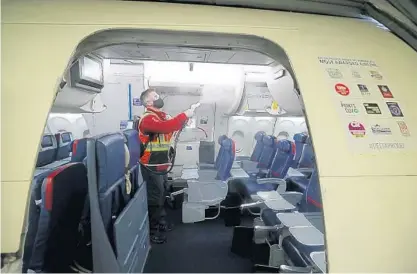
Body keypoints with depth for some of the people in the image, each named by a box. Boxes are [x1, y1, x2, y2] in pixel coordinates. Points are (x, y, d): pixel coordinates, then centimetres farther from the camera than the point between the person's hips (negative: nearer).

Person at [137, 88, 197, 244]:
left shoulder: (162, 115, 11)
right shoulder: (148, 119, -20)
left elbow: (174, 127, 18)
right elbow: (167, 127, -36)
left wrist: (186, 116, 3)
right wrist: (185, 115, -28)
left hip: (161, 164, 9)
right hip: (152, 167, -9)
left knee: (161, 195, 21)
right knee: (154, 198, 1)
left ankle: (161, 223, 39)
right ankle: (151, 231, 16)